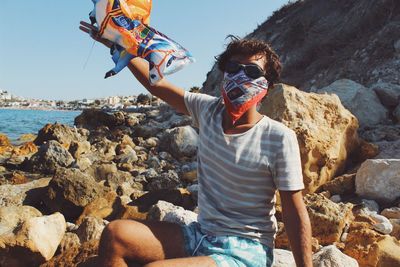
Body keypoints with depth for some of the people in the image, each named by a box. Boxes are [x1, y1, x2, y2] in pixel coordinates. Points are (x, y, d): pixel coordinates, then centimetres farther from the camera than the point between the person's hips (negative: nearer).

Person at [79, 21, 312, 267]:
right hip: (200, 235, 6)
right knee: (115, 234, -9)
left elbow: (296, 214, -12)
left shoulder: (280, 138, -15)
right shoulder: (208, 111, 0)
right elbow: (156, 83, 8)